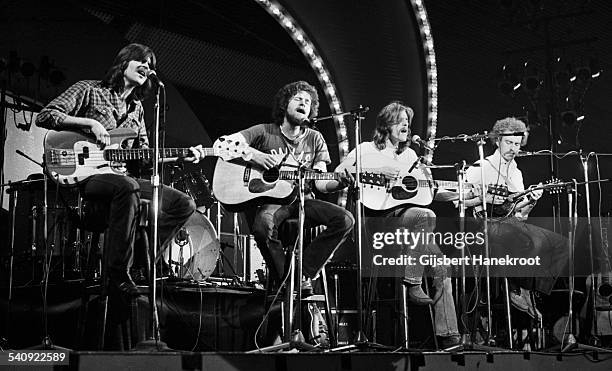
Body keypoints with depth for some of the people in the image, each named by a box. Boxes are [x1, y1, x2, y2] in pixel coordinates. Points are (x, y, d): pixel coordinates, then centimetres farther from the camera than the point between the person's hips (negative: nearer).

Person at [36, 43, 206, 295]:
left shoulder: (136, 109, 23)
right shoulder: (90, 90, 5)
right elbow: (45, 116, -5)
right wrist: (90, 123, -15)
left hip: (120, 176, 7)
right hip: (84, 176, -7)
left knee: (184, 204, -9)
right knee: (127, 187, -41)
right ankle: (118, 273, -32)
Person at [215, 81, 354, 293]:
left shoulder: (315, 139, 13)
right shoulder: (264, 132, 3)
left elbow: (320, 182, 6)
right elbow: (222, 143, -6)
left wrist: (339, 184, -17)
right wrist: (253, 154, -21)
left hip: (303, 199, 4)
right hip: (271, 198, -3)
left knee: (345, 220, -22)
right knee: (263, 224, -39)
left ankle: (305, 273, -13)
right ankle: (286, 279, -15)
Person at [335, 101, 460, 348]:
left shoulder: (409, 155, 23)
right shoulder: (368, 149, 5)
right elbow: (339, 173, -10)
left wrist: (457, 194, 2)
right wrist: (378, 172, -18)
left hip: (402, 214, 6)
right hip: (374, 217, -6)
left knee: (439, 264, -13)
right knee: (426, 216, -33)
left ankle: (449, 336, -11)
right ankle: (412, 284, -23)